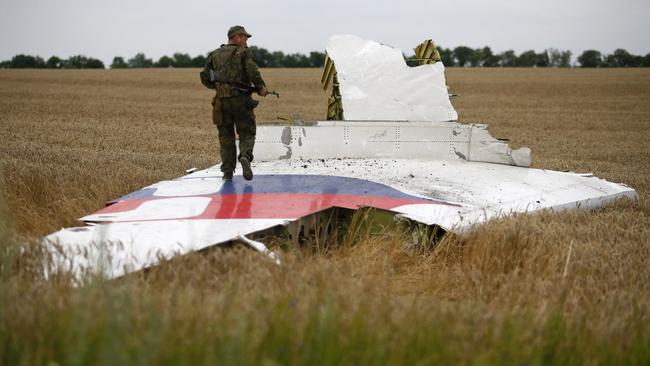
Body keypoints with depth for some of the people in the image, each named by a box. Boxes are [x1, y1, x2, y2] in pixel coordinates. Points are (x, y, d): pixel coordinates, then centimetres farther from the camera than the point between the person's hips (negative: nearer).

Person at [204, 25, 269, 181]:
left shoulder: (215, 54, 11)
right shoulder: (244, 52, -1)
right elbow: (253, 72, -14)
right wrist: (261, 87, -1)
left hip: (222, 101, 3)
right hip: (241, 99, -3)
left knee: (225, 137, 11)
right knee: (246, 134, 6)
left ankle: (228, 172, 6)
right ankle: (245, 156, -23)